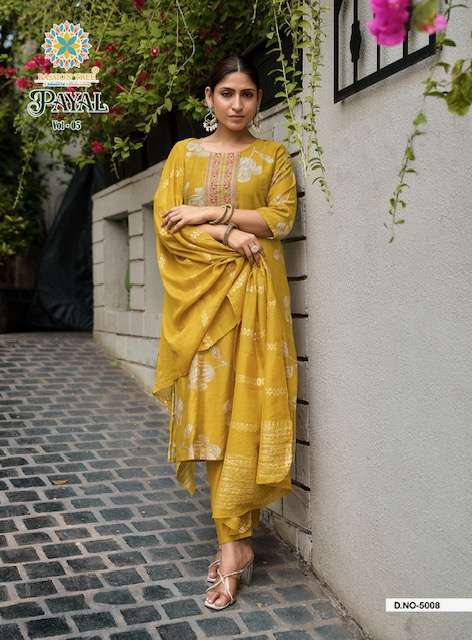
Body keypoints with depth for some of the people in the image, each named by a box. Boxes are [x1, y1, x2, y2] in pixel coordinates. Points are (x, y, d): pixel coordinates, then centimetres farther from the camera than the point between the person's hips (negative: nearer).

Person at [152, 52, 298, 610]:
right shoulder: (184, 153, 15)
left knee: (246, 408, -9)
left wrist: (208, 213, -8)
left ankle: (230, 541, -4)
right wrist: (227, 234, -11)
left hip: (254, 292, -1)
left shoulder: (273, 155, 11)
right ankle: (237, 540, 7)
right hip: (200, 293, 2)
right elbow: (165, 222, 2)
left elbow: (281, 218, -3)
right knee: (209, 405, -2)